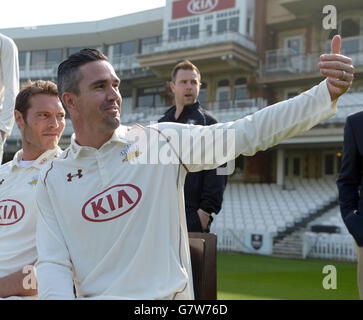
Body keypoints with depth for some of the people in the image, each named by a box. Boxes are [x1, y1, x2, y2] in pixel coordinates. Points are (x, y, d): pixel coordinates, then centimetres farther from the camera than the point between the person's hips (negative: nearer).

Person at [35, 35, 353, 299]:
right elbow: (52, 263, 1)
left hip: (169, 294, 0)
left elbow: (249, 132, -7)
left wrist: (327, 94, -16)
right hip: (94, 296, 1)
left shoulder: (163, 140, -1)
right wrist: (57, 295, -20)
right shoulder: (52, 180, 4)